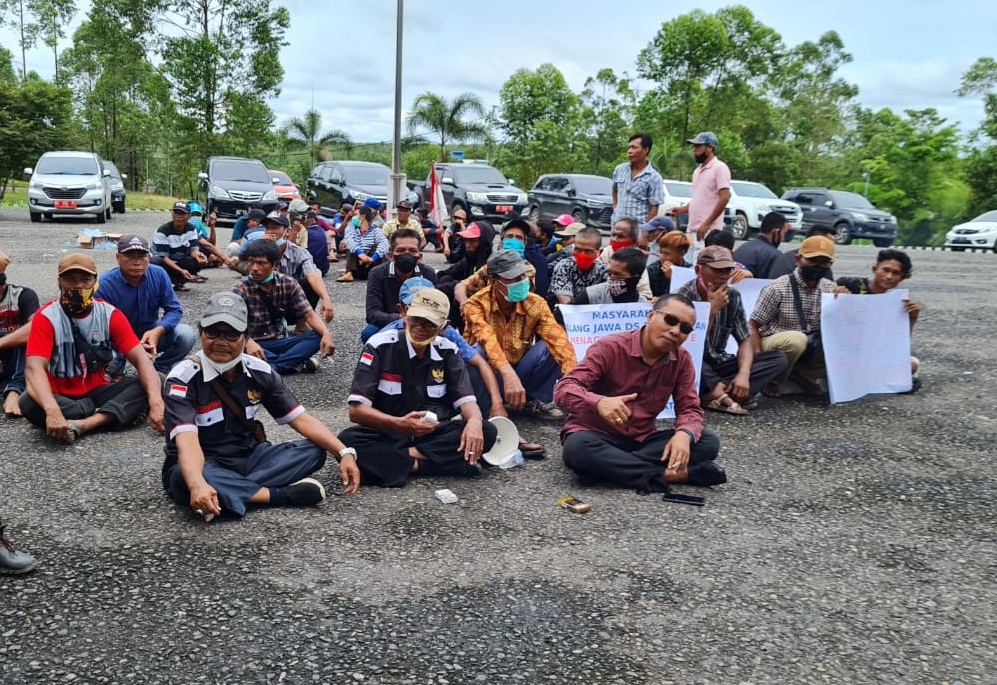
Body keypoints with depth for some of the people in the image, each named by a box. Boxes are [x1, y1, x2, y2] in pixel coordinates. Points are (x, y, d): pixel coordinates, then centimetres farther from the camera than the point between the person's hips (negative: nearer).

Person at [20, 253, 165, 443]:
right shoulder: (46, 318, -12)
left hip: (97, 392, 2)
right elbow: (34, 368, -26)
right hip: (62, 397, -2)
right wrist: (52, 411, -46)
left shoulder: (109, 314, -5)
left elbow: (141, 358, -12)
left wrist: (156, 402, -30)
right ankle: (107, 416, -19)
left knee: (155, 382, -20)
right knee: (29, 404, -35)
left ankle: (81, 425, -31)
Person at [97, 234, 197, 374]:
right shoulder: (105, 284, -23)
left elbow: (174, 309, -10)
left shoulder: (159, 275, -14)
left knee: (187, 335, -22)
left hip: (150, 332, 3)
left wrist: (157, 331, -31)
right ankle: (116, 372, 6)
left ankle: (158, 369, 4)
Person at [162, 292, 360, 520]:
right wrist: (197, 485, -53)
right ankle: (279, 494, -27)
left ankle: (230, 494, -26)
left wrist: (344, 453, -19)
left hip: (247, 458, 5)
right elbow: (187, 441, -32)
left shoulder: (259, 371, -4)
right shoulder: (183, 379, -18)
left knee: (313, 451, -14)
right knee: (186, 480, -39)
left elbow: (301, 419, -5)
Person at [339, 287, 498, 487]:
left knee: (486, 432, -22)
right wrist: (400, 424, -31)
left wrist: (474, 421, -29)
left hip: (434, 435, 3)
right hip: (387, 434, -3)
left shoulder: (447, 351, 1)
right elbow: (356, 410, -15)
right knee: (347, 440, -33)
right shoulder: (380, 346, -10)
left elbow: (466, 400, -4)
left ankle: (410, 455, -23)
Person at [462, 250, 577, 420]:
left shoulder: (536, 304, -11)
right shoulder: (476, 304, -19)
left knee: (549, 348, -22)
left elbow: (557, 339, -25)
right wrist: (508, 374, -56)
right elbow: (487, 340, -38)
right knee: (479, 352, -34)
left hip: (521, 373, 3)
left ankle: (535, 401, -4)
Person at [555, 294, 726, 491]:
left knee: (709, 442, -16)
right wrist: (599, 402, -46)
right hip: (596, 435, -4)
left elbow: (689, 408, -1)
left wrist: (684, 434, -28)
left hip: (642, 440, 5)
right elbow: (563, 389, -23)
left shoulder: (682, 361, -1)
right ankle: (665, 475, -33)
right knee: (577, 448, -39)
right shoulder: (611, 348, -16)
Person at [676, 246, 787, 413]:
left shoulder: (733, 296, 1)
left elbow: (745, 340, -1)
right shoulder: (685, 295, -15)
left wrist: (744, 374, -19)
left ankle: (714, 394, -27)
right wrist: (712, 309, -23)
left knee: (778, 358, -11)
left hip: (718, 363, 6)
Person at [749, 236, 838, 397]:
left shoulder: (830, 289, 2)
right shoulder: (778, 288, -15)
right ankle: (773, 378, -9)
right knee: (797, 339, -37)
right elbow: (753, 326, -13)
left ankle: (802, 375, 3)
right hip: (774, 343, -6)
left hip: (812, 348, 6)